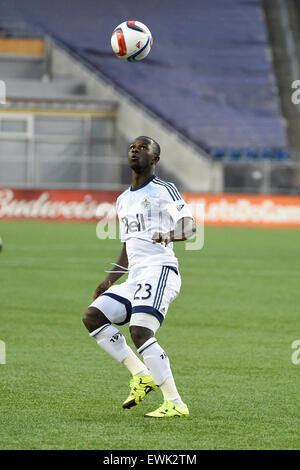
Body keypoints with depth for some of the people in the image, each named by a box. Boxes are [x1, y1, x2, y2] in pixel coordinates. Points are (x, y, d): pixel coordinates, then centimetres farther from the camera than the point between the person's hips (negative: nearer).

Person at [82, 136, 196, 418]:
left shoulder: (163, 190, 0)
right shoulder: (123, 200, 24)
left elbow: (189, 225, -15)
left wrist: (170, 234, -36)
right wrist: (110, 280, 19)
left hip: (160, 271, -8)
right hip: (135, 277, 8)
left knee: (140, 331, -25)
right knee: (92, 317, -5)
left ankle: (175, 403, -24)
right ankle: (141, 374, -1)